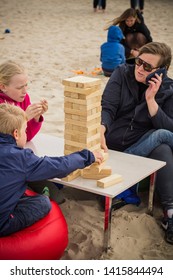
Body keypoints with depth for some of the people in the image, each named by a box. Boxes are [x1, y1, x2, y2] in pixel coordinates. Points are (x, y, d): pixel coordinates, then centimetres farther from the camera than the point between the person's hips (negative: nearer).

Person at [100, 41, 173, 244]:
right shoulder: (122, 73, -1)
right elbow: (107, 107, -14)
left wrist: (150, 99, -20)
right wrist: (100, 131, -35)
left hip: (142, 148, 0)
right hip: (112, 144, 1)